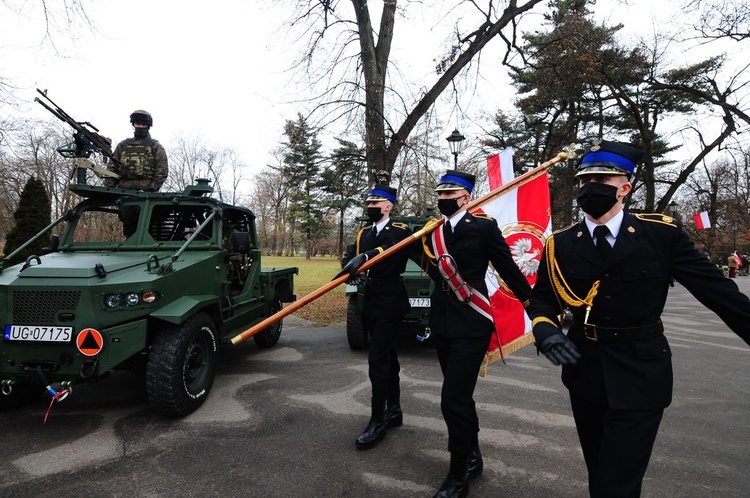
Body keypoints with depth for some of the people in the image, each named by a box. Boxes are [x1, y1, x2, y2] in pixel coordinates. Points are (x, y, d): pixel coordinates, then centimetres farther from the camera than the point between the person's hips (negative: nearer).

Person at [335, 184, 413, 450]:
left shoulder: (400, 231, -7)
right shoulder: (363, 233, 13)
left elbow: (390, 249, -29)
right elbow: (350, 254, -1)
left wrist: (364, 257, -44)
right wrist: (349, 262, -25)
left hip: (390, 302, -7)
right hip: (371, 301, 7)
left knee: (378, 359, -9)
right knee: (387, 357, 16)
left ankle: (378, 422, 1)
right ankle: (393, 410, 28)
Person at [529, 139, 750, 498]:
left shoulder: (662, 233, -9)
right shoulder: (561, 244, -3)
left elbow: (718, 290, -5)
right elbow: (541, 298, 5)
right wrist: (545, 331, -14)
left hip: (640, 377, -3)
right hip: (585, 372, 3)